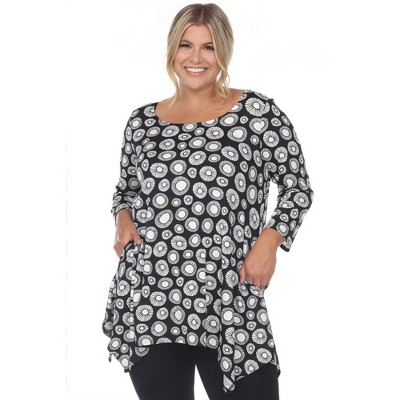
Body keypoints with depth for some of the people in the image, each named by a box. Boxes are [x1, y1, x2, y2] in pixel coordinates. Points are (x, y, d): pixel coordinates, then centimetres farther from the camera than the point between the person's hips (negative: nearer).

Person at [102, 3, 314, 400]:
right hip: (147, 304, 3)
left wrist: (269, 242, -8)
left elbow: (298, 188, 6)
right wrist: (123, 219, 2)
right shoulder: (142, 121, 9)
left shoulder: (258, 112, 0)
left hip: (231, 306, -2)